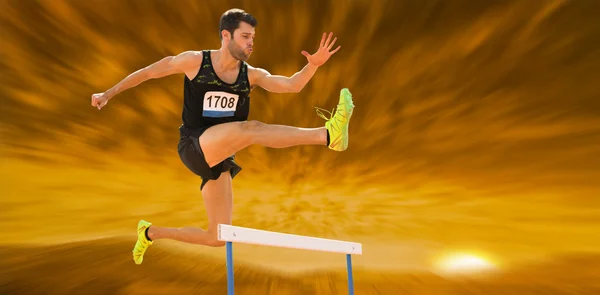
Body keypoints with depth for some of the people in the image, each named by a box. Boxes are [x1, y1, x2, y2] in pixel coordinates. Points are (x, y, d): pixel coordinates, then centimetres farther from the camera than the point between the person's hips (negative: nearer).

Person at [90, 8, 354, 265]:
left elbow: (291, 85, -10)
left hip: (219, 159, 5)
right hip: (194, 147, -5)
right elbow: (148, 72, 8)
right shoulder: (194, 61, -3)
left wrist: (313, 65, -28)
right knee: (250, 128, -32)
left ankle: (150, 233, 26)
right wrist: (108, 94, 13)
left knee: (217, 238, 5)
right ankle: (328, 134, -39)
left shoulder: (251, 75, 4)